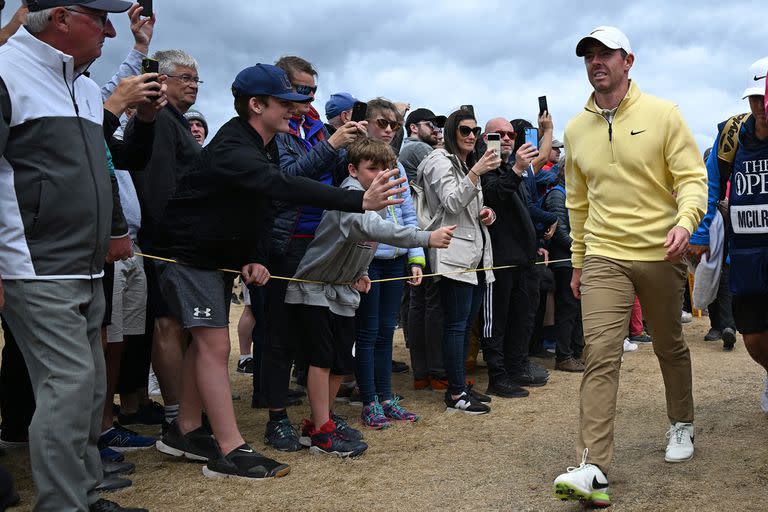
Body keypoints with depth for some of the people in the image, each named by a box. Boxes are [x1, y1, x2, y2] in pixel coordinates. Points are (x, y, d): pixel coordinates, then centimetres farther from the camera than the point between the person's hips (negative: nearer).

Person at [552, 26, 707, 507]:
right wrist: (578, 263, 17)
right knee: (600, 353, -12)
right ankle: (595, 470, -15)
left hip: (661, 254, -1)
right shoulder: (576, 129, 6)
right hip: (603, 256, 1)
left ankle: (682, 424, 42)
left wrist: (685, 221, -27)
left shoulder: (663, 114, -4)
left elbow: (692, 177, -6)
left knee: (671, 347, 16)